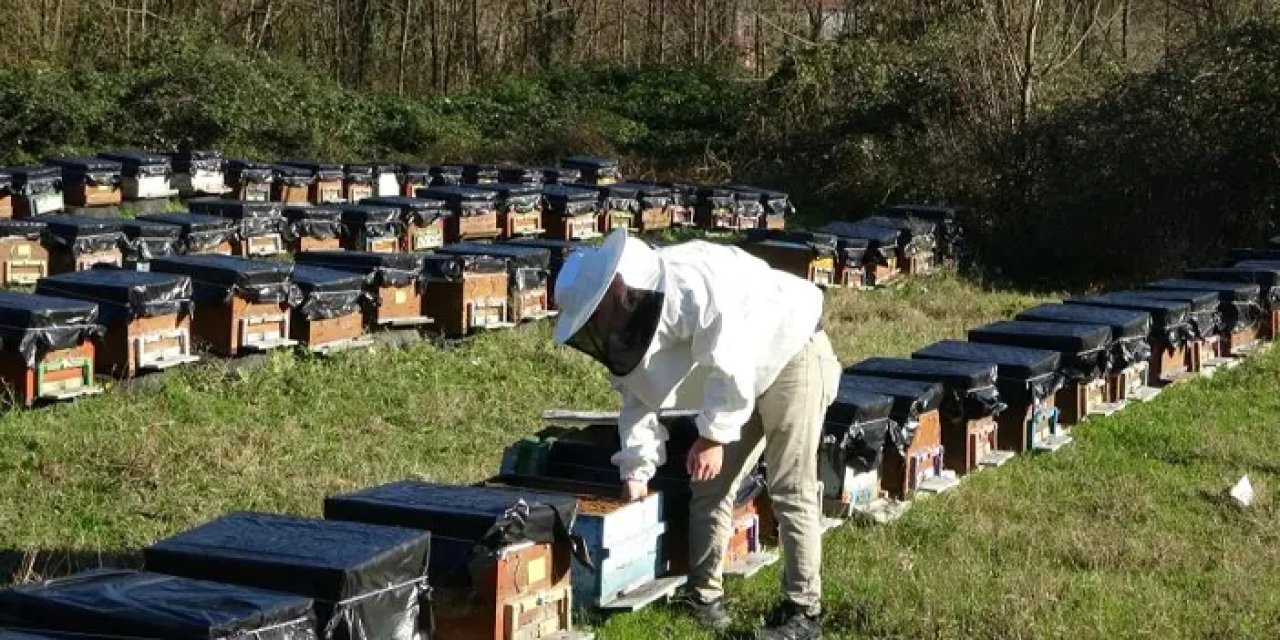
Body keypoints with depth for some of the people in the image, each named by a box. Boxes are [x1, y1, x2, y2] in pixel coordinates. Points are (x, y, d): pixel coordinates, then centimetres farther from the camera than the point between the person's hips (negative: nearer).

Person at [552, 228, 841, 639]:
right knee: (709, 486, 7)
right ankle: (704, 595, 16)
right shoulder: (627, 325, -5)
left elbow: (729, 365, -30)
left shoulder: (691, 284, -34)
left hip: (792, 355, -9)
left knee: (791, 490, -10)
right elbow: (637, 397, 3)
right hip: (744, 377, 9)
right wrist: (636, 472, 0)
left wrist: (714, 435, -20)